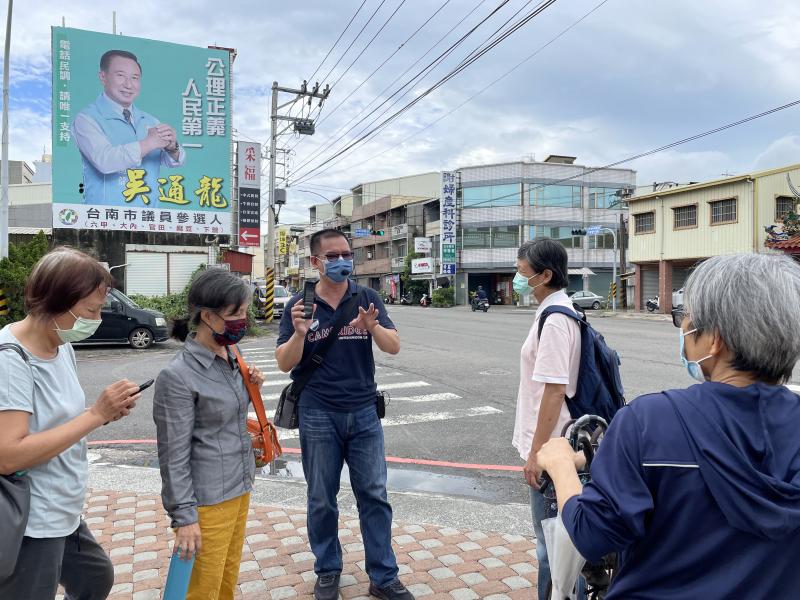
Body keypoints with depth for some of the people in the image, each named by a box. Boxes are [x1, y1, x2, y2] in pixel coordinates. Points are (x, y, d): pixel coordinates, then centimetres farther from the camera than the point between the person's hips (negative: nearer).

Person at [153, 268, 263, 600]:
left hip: (240, 486, 7)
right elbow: (174, 455, -15)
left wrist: (251, 387, -1)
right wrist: (184, 517, -13)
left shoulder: (229, 355, 3)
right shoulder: (178, 376, -19)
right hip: (209, 499, -7)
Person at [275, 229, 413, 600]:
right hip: (318, 416, -1)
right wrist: (299, 333, -23)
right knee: (322, 499, 12)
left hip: (364, 412, 1)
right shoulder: (299, 305, -2)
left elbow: (394, 347, -6)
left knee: (374, 495, 7)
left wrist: (373, 326, -27)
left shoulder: (367, 299, 1)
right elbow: (285, 364, -3)